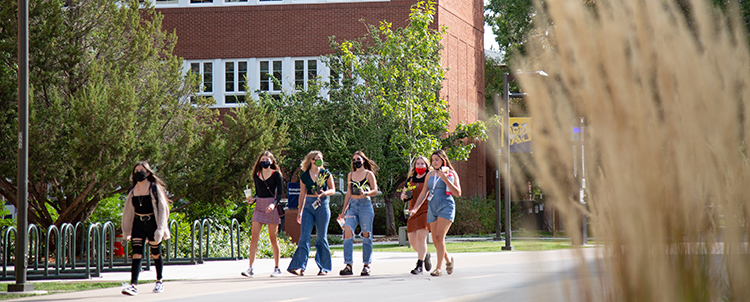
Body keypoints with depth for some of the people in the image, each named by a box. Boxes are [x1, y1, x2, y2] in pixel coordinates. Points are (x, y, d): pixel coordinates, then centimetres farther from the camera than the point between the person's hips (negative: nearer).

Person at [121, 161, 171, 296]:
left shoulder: (155, 188, -6)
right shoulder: (132, 190, 6)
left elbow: (162, 208, -7)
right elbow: (128, 211, 13)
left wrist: (160, 228, -14)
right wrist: (126, 231, 12)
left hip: (152, 223, -3)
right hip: (138, 224, 3)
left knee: (156, 254, 10)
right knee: (136, 254, -9)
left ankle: (160, 281, 31)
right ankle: (133, 285, -18)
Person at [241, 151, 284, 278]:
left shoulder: (276, 174, -1)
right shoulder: (257, 175, 11)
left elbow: (280, 193, -5)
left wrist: (274, 204, -21)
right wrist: (252, 199, -1)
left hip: (272, 206, -4)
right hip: (259, 206, 4)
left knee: (272, 238, 1)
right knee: (254, 236, -7)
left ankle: (277, 268, 11)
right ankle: (250, 268, -10)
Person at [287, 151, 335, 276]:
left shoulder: (326, 174, 2)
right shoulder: (304, 176, 6)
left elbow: (332, 190, 5)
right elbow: (302, 194, 13)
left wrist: (324, 193, -16)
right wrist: (300, 211, 14)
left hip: (322, 206, -1)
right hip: (308, 206, 1)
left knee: (321, 238, 2)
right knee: (304, 236, -8)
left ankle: (324, 267, 10)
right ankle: (300, 267, -11)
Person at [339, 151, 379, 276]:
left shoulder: (369, 174, 3)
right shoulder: (350, 175, 16)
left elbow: (375, 191, -1)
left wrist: (365, 193, -20)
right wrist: (343, 210, 19)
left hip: (365, 204, -3)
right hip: (352, 205, 3)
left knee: (366, 234, -2)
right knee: (348, 231, -13)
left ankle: (366, 265, 7)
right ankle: (348, 265, -15)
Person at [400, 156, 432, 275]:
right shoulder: (410, 179, 15)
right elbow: (403, 194, 22)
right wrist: (403, 196, -1)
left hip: (426, 210, -5)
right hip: (413, 211, 5)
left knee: (421, 237, -17)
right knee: (412, 240, 2)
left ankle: (419, 266, -15)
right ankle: (425, 255, 31)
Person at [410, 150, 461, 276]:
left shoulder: (451, 173, 3)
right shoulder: (430, 174, 15)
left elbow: (458, 193, -5)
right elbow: (424, 193, 18)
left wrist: (445, 179, -12)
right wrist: (415, 208, 8)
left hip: (446, 206, -5)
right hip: (432, 208, 5)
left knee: (439, 236, -17)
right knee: (435, 240, 1)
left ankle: (439, 268, -16)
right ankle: (448, 259, 27)